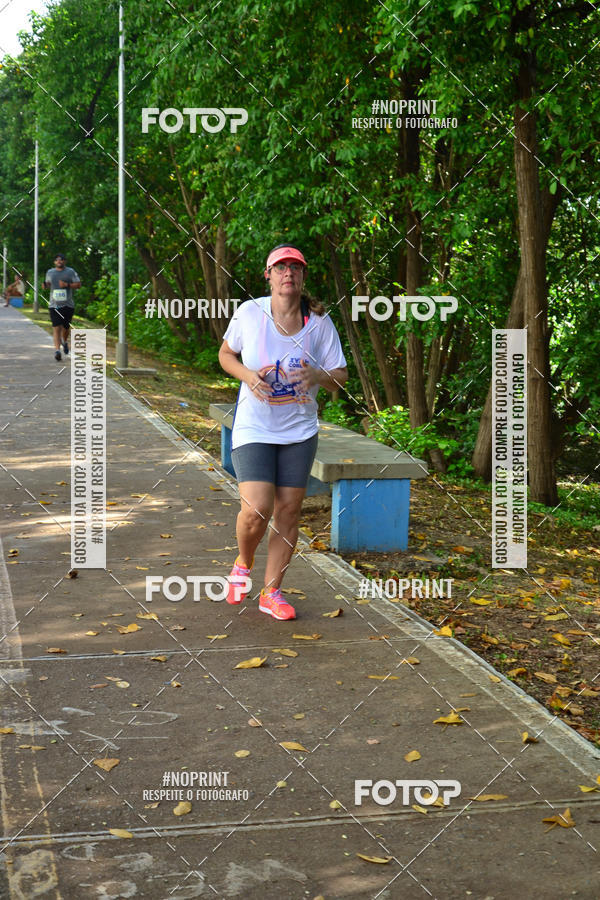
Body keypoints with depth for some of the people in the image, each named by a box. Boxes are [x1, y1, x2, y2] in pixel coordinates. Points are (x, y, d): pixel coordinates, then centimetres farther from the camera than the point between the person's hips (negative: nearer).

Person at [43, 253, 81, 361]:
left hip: (68, 305, -1)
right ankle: (57, 350, -18)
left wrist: (67, 285, -15)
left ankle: (65, 342, 42)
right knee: (56, 328, -12)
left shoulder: (70, 271, 4)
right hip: (54, 305, 1)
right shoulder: (50, 272, 12)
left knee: (65, 327, 9)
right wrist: (45, 285, 2)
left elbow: (78, 284, 1)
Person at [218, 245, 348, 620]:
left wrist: (318, 375, -21)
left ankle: (271, 592, 19)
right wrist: (247, 375, -12)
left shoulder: (320, 321, -4)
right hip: (253, 429, -2)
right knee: (256, 511, -14)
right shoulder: (249, 312, -6)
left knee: (289, 511, 3)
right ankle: (243, 563, 19)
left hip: (300, 432, 2)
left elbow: (341, 376, 1)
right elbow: (225, 354, 9)